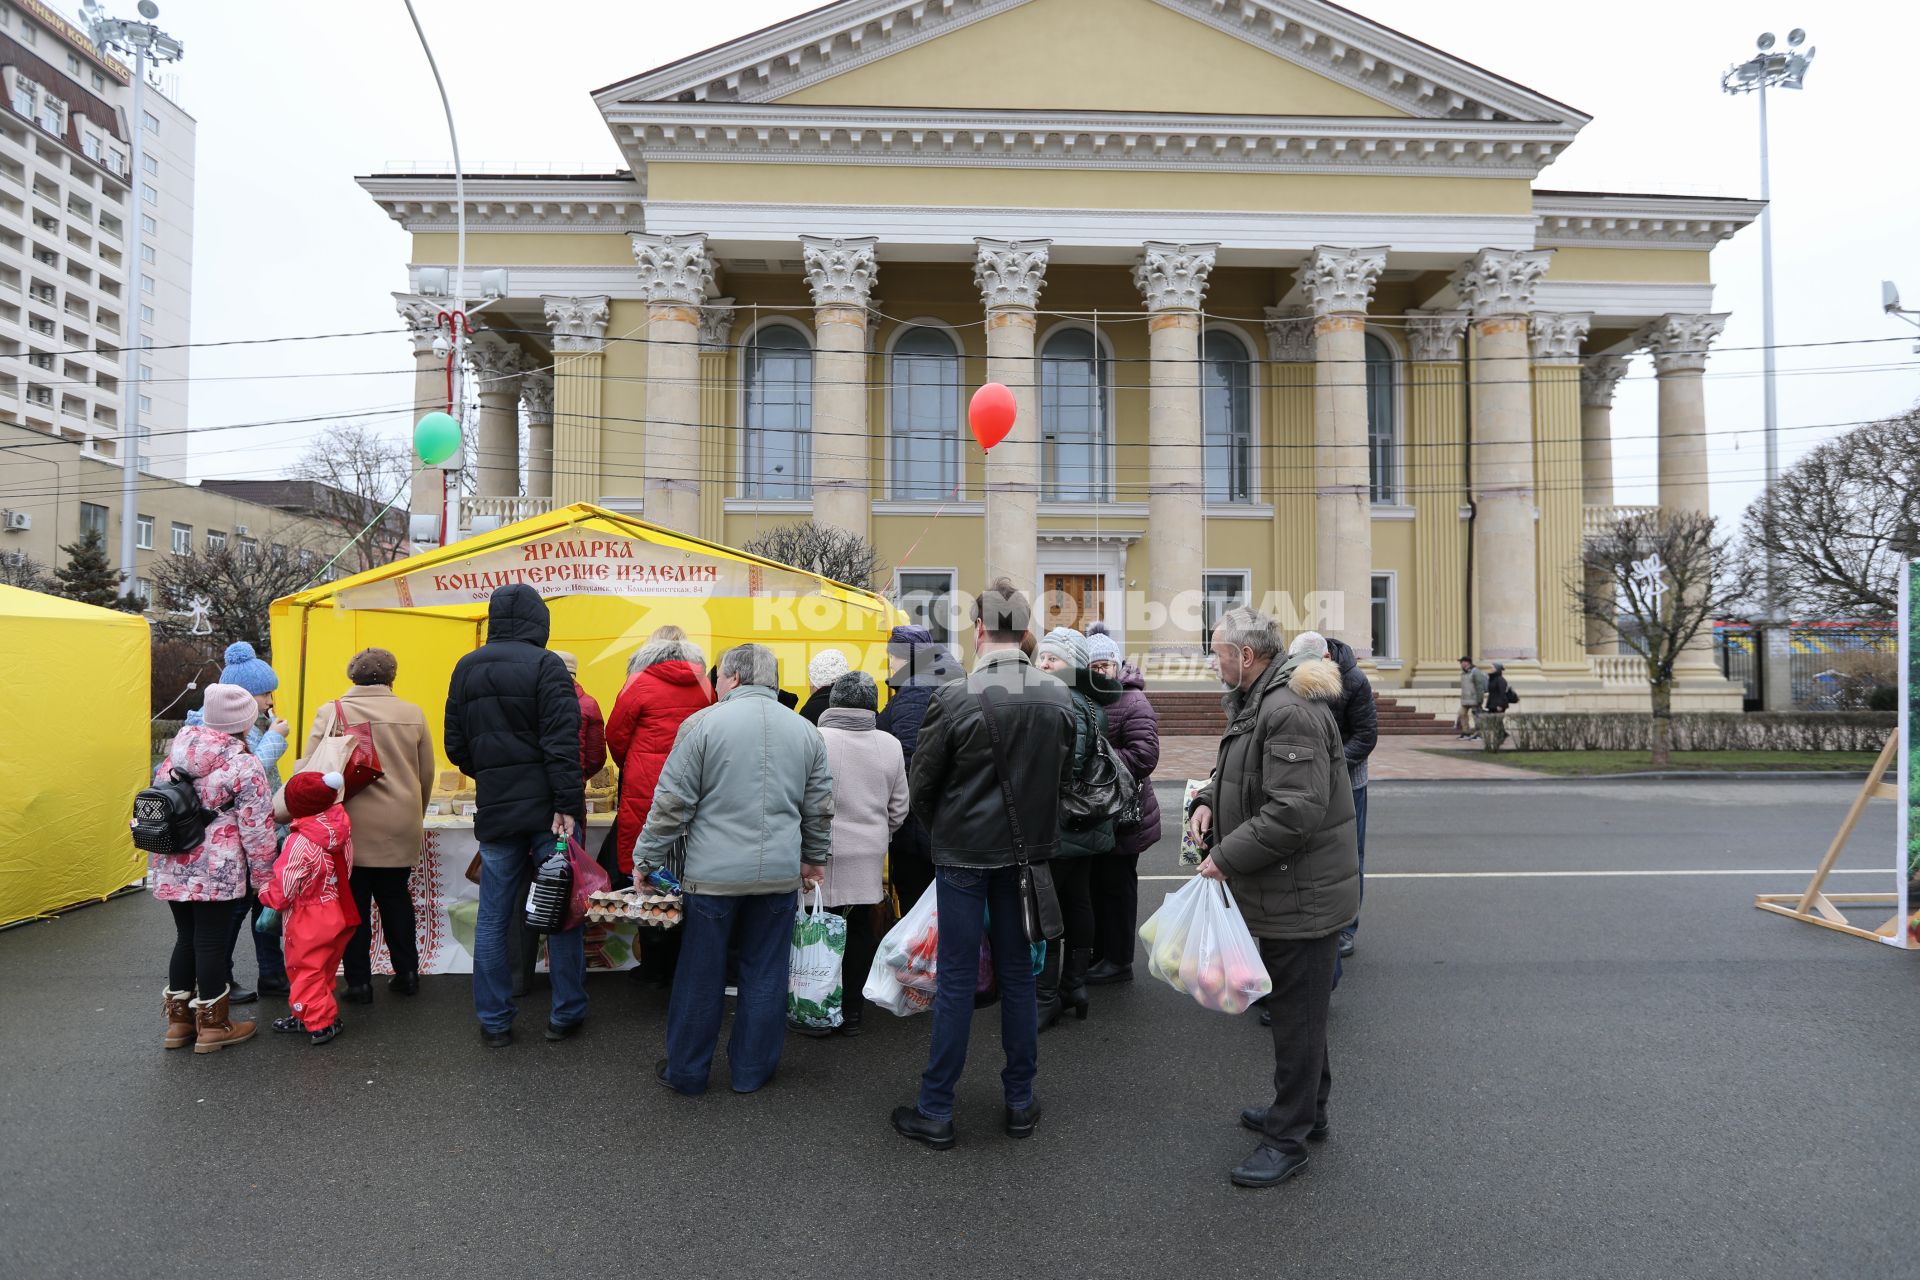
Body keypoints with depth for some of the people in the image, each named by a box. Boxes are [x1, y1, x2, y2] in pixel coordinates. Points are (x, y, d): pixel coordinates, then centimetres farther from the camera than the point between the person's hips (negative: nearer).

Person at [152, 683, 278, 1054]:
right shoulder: (244, 765, -12)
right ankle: (213, 1024, 13)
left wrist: (157, 863, 27)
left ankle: (179, 1019, 28)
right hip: (218, 872, -7)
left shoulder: (174, 756, 9)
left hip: (172, 870, 7)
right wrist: (263, 876, -3)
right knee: (212, 942, 3)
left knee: (186, 938, 17)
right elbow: (256, 829, -12)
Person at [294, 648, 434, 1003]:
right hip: (400, 831, 2)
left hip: (350, 829, -2)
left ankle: (359, 982, 15)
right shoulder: (413, 715, 0)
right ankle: (406, 973, 22)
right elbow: (426, 776, 6)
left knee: (355, 906, 9)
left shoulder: (331, 712, -6)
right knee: (397, 901, 15)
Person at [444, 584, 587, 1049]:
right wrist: (567, 803, -16)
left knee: (493, 918, 11)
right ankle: (566, 1014, 15)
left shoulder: (466, 668, 8)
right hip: (546, 807, -4)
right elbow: (561, 742, -16)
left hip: (494, 810, 4)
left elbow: (456, 746, 11)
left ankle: (494, 1021, 18)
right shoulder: (545, 665, -9)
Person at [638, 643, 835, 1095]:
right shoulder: (806, 731, 6)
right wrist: (815, 858, 25)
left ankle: (686, 1071, 24)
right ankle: (751, 1070, 24)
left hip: (714, 872, -3)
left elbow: (672, 802, -7)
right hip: (780, 873, 3)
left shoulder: (704, 723, -6)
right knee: (764, 975, 13)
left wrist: (646, 855, 4)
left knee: (700, 976, 10)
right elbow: (819, 808, 12)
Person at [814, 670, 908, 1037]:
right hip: (868, 858, 4)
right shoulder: (890, 746, 2)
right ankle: (851, 1010, 22)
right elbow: (899, 809, 9)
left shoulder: (815, 739, -13)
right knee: (859, 932, 13)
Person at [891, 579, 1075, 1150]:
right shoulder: (1058, 697, -5)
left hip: (964, 853, -3)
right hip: (1027, 852, 4)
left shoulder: (954, 698, -17)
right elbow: (1064, 775, 5)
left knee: (955, 980, 6)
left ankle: (935, 1112, 18)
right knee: (1018, 975, 15)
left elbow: (922, 783, -7)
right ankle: (1020, 1103, 27)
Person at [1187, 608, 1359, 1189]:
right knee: (1297, 1007, 23)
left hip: (1302, 894, -11)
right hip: (1287, 888, 11)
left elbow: (1295, 810, -30)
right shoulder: (1255, 701, 11)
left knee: (1296, 1014, 3)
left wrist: (1228, 857, -24)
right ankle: (1307, 1111, 40)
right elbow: (1242, 774, 20)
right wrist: (1208, 800, 0)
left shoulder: (1290, 711, -25)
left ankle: (1289, 1139, 17)